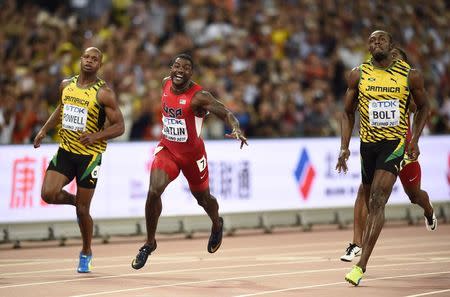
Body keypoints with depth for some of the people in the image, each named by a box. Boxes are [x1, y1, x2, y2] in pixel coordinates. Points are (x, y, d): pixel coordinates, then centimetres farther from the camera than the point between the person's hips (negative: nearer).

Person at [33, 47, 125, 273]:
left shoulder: (104, 93, -11)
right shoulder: (66, 85, 5)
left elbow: (119, 126, -10)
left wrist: (96, 136, -24)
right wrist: (44, 130, 15)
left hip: (89, 155, -4)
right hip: (65, 150, 4)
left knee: (82, 209, 0)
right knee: (48, 194, -16)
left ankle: (86, 253, 23)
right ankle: (73, 200, 20)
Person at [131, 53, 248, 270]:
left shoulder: (199, 96, -25)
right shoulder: (166, 83, -6)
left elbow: (226, 113, -31)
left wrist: (236, 130, -51)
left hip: (193, 153, -3)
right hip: (167, 149, 3)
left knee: (203, 198, 18)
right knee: (154, 191, -20)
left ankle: (217, 225, 54)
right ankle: (150, 243, -4)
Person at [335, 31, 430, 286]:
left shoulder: (410, 75, -2)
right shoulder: (358, 75, 2)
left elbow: (424, 107, 12)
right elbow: (348, 113, 11)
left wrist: (415, 139, 0)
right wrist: (344, 147, 2)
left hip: (395, 142, -3)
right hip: (368, 143, 3)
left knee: (377, 203, -17)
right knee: (369, 203, 11)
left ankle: (361, 266, -22)